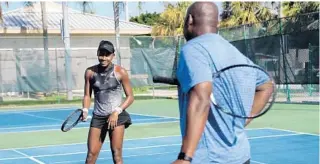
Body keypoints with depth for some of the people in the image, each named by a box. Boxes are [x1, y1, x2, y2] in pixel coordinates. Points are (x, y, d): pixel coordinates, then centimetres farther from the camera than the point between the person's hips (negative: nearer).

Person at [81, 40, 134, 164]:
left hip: (117, 116, -2)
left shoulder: (120, 72, -6)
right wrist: (85, 110, -9)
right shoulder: (90, 72, 1)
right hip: (98, 117, 3)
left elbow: (130, 97, -1)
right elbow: (87, 95, 9)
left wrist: (117, 112, -13)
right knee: (91, 154, 0)